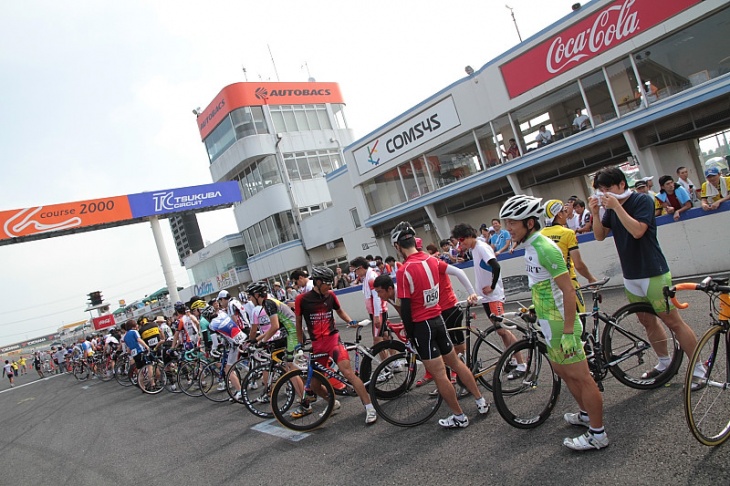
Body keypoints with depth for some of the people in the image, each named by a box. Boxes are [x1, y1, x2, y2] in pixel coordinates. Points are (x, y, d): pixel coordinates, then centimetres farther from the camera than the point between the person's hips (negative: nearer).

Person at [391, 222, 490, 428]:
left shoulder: (404, 271, -19)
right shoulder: (432, 260, 1)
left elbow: (405, 308, -17)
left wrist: (409, 334, -7)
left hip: (421, 325, -7)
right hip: (438, 319, 7)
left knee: (439, 374, 4)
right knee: (455, 362, 21)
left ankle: (459, 417, 16)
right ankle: (481, 401, 31)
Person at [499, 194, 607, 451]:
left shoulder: (545, 248, -22)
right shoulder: (531, 247, 7)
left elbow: (568, 290, -24)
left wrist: (568, 332, -24)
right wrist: (534, 309, 27)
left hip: (560, 324, -10)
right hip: (549, 324, 10)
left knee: (581, 377, 2)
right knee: (562, 370, 23)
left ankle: (597, 434, 14)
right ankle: (587, 413, 41)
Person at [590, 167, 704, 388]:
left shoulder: (642, 200, -11)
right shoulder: (611, 207, 7)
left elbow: (637, 231, -24)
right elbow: (600, 236, 5)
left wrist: (616, 206, -25)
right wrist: (595, 213, -9)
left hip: (653, 273, -7)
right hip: (630, 276, 7)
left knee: (673, 321, -2)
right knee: (647, 322, 14)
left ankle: (698, 369, 9)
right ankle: (665, 363, 30)